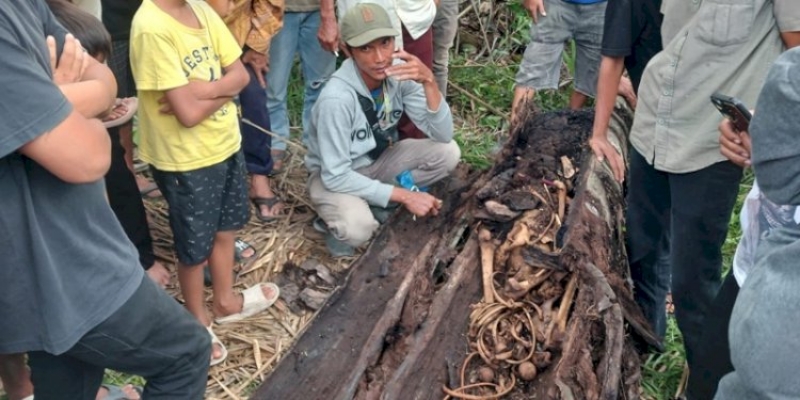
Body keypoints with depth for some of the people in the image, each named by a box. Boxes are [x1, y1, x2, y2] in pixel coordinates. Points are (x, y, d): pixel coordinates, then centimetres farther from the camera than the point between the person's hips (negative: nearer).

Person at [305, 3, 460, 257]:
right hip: (334, 175, -6)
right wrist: (404, 195, -29)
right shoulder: (336, 98, -33)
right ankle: (339, 225, 1)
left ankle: (378, 202, 2)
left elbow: (443, 135, -19)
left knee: (448, 152, -14)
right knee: (357, 229, -36)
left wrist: (428, 82, -35)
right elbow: (336, 176, -29)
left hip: (378, 160, 6)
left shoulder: (400, 74, -18)